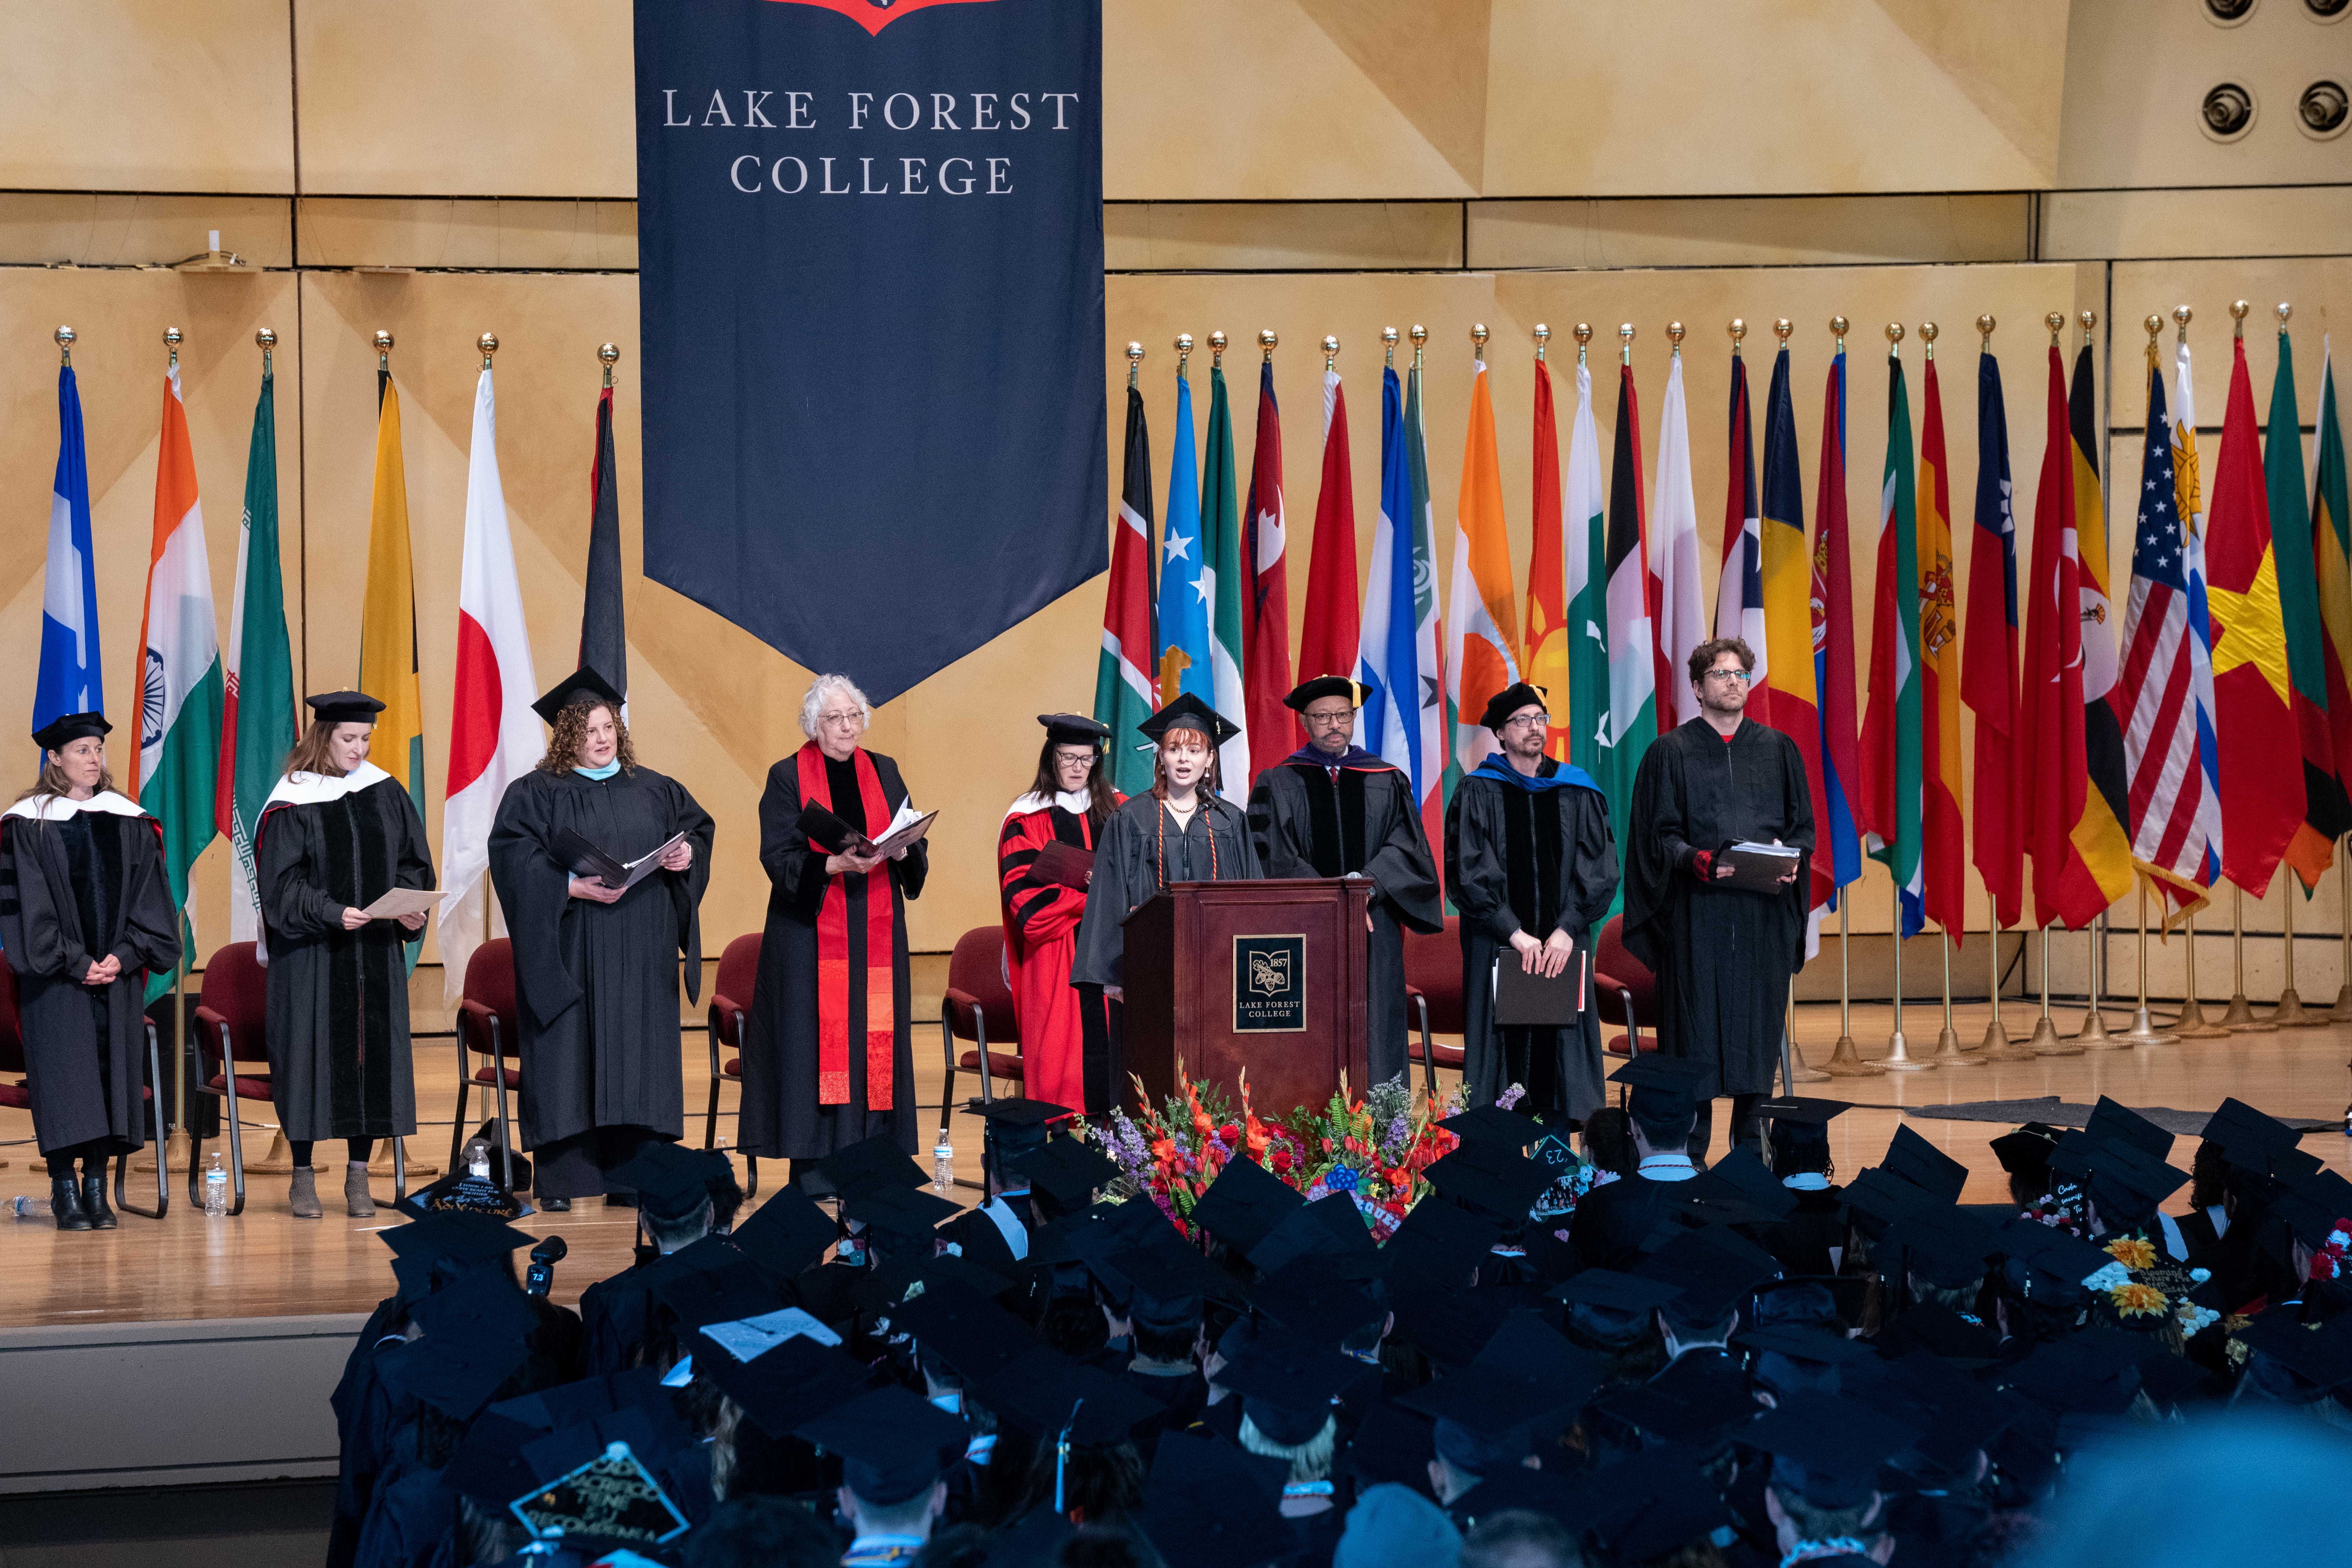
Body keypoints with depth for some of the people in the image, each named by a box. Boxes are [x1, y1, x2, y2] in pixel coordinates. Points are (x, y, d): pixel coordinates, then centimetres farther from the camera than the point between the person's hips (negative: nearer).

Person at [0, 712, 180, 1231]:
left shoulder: (130, 822, 10)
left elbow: (148, 898, 7)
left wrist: (124, 956, -8)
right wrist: (75, 963, -12)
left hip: (117, 974, 3)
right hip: (54, 975, -3)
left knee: (112, 1074, 1)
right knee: (63, 1077, -6)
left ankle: (97, 1190, 7)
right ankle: (65, 1192, 0)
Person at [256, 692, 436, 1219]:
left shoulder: (386, 794, 8)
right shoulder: (291, 804, -4)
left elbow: (413, 864, 11)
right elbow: (280, 884, -8)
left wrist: (412, 909, -7)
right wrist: (331, 913, -21)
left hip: (377, 953, 4)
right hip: (309, 954, -3)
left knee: (373, 1052, 1)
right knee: (311, 1054, -2)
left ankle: (358, 1176, 9)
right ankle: (303, 1176, 8)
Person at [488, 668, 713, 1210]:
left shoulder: (653, 790, 14)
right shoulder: (536, 793, 1)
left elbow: (698, 826, 19)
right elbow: (513, 856, -9)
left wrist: (688, 853, -4)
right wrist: (571, 886, -20)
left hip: (641, 955, 4)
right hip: (569, 951, -4)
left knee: (638, 1055, 2)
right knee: (568, 1054, -4)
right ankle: (558, 1179, 0)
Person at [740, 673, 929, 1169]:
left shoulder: (884, 772, 12)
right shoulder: (787, 777, 1)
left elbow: (916, 847, 11)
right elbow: (779, 858, -7)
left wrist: (902, 851, -12)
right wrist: (836, 864, -22)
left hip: (875, 933, 4)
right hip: (812, 933, -3)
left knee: (876, 1038, 0)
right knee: (816, 1038, -6)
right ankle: (811, 1166, -4)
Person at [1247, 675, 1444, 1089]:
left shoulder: (1388, 783, 15)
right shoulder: (1277, 785, 10)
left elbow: (1408, 847, 2)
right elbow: (1273, 858, -2)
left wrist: (1367, 884, -17)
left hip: (1375, 938, 1)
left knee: (1372, 1050, -4)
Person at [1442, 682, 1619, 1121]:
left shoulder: (1578, 793, 10)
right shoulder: (1477, 795, 3)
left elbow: (1599, 868, 3)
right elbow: (1469, 872, -5)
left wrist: (1568, 929, -10)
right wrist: (1515, 933, -14)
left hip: (1564, 944, 2)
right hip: (1498, 948, -2)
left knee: (1566, 1048, -1)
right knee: (1504, 1048, -4)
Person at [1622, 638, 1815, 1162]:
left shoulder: (1779, 750, 14)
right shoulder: (1671, 753, 5)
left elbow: (1803, 824, 13)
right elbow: (1657, 835, -1)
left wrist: (1789, 857, -9)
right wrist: (1696, 860, -20)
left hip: (1765, 909, 3)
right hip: (1696, 914, -3)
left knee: (1758, 1027, 4)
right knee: (1695, 1027, -5)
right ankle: (1690, 1153, 0)